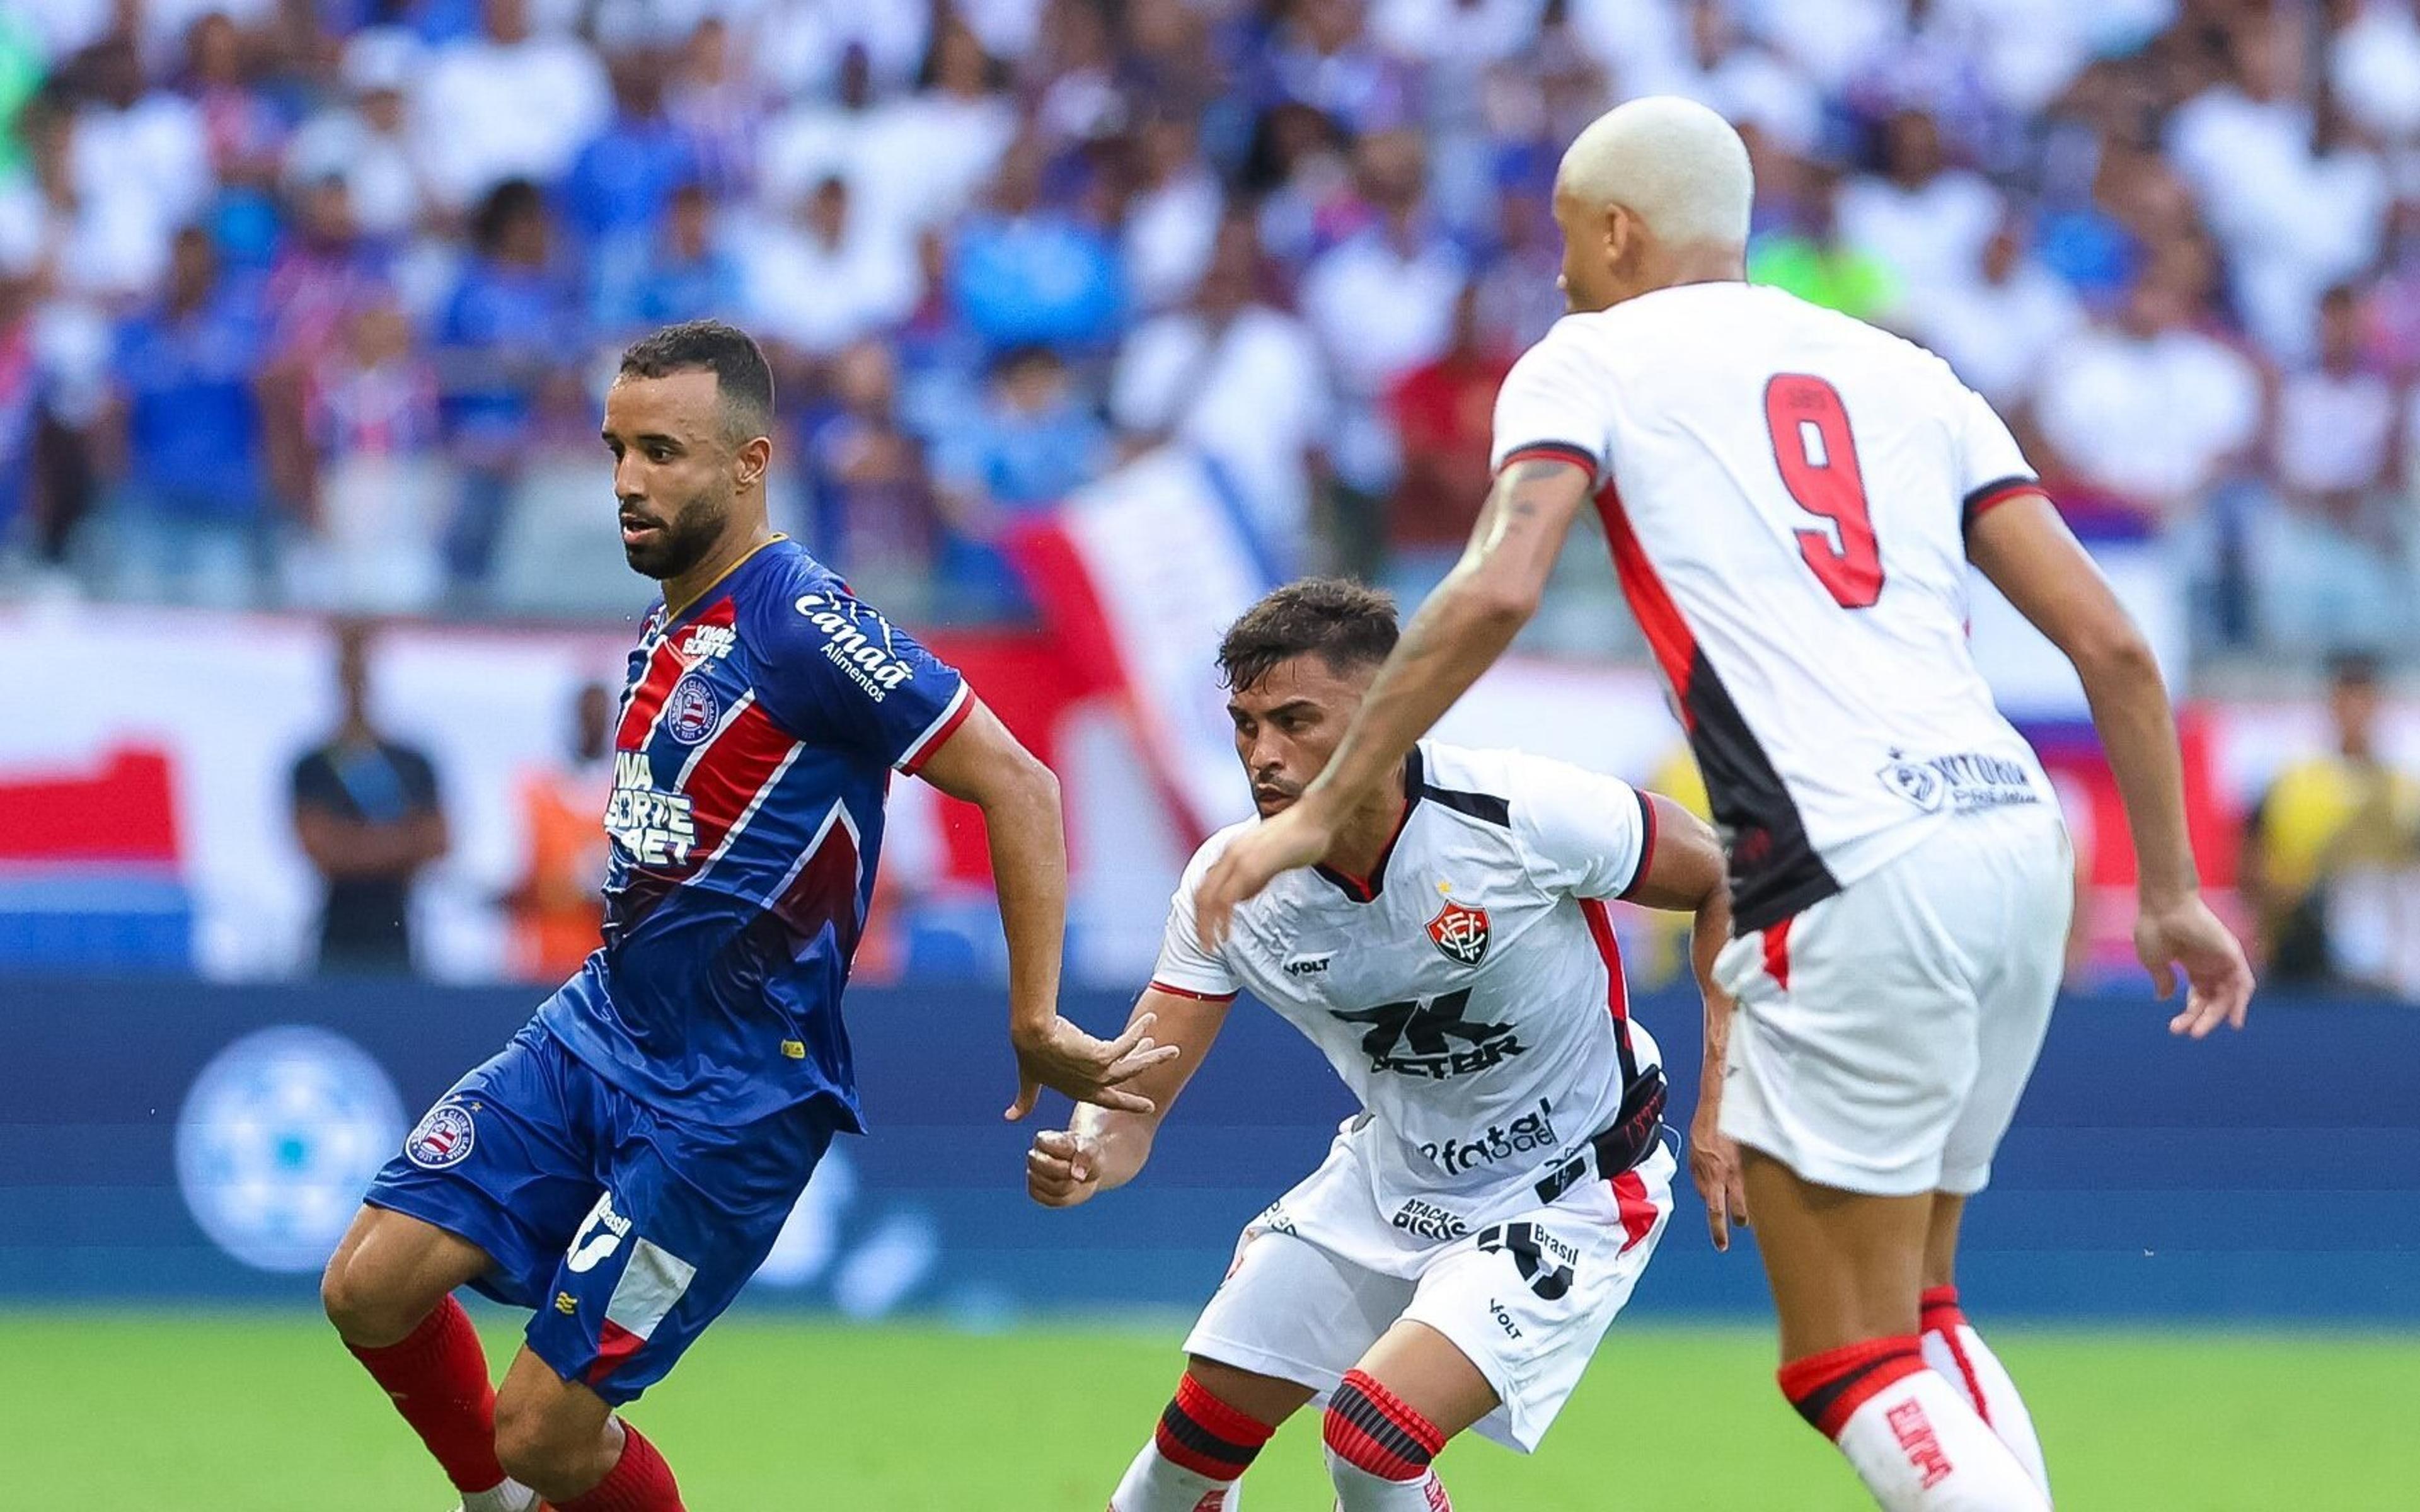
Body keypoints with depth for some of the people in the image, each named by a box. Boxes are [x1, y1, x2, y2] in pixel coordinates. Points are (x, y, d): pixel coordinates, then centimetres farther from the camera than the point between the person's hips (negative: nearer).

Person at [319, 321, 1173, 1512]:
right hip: (594, 1028, 8)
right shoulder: (665, 629, 10)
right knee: (371, 1287, -3)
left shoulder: (802, 625, -18)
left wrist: (1036, 1025, -19)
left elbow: (1017, 787, -19)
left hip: (731, 1099, -8)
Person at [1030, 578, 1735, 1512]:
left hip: (1567, 1198, -5)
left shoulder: (1526, 816, -28)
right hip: (1391, 1177, 5)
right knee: (1209, 1419, 7)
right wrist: (1088, 1154, -37)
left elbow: (1725, 884, -12)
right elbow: (1135, 1096, -13)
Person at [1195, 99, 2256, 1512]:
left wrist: (1320, 811, -7)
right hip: (2022, 841, 6)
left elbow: (1500, 590, -10)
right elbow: (2113, 645, 16)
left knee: (1854, 1362, 1)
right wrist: (2173, 892, 23)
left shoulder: (1596, 361, 8)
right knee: (1917, 1313, 20)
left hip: (1855, 872, -6)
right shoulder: (1912, 377, 23)